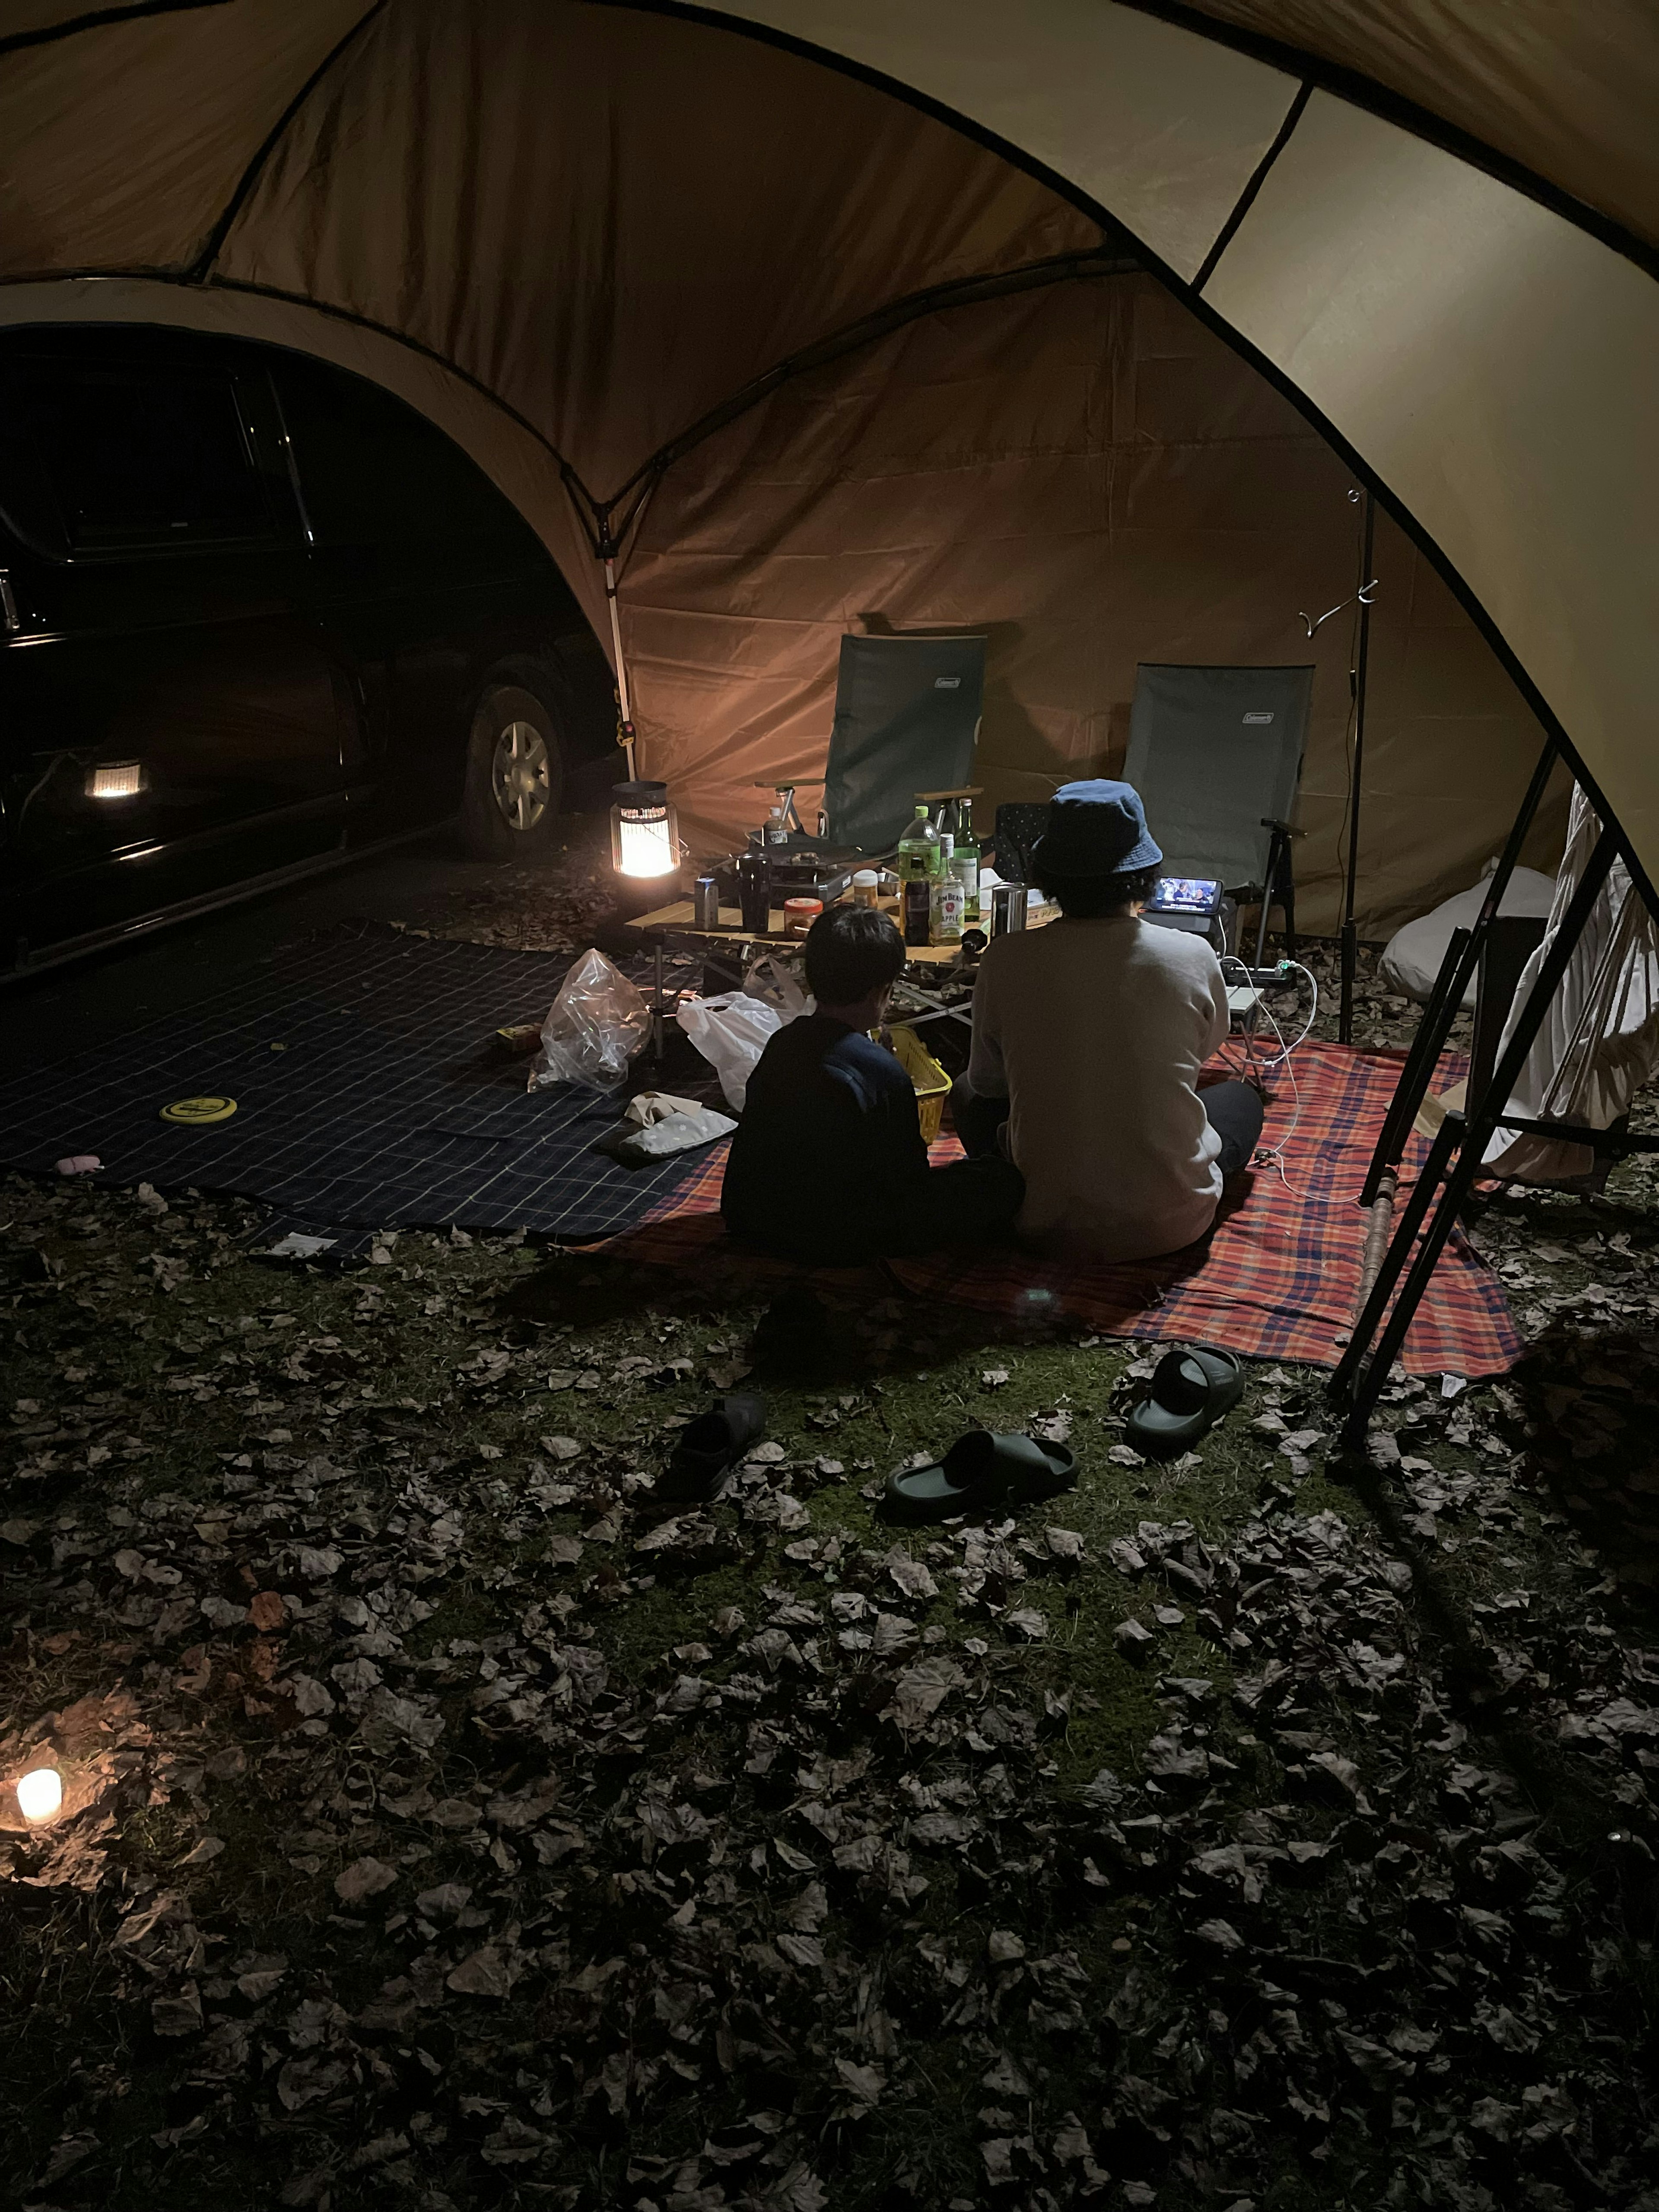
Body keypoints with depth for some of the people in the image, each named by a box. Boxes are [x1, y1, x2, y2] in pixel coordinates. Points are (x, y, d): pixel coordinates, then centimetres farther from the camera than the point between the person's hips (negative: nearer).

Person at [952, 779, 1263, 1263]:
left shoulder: (1005, 960, -13)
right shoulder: (1192, 957, -12)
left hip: (1046, 1224, 0)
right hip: (1171, 1224, 0)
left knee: (969, 1093, 29)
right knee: (1241, 1096, 30)